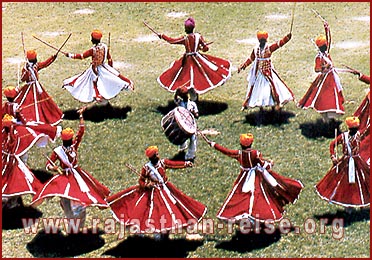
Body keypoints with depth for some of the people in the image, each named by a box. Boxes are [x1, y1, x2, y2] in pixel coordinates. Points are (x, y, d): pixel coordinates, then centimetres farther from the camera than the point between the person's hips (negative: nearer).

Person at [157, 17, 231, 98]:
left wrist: (162, 36, 5)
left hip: (188, 60, -3)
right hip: (198, 58, 3)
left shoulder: (185, 38, -14)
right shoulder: (198, 36, -7)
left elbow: (171, 41, -7)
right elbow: (206, 48, -3)